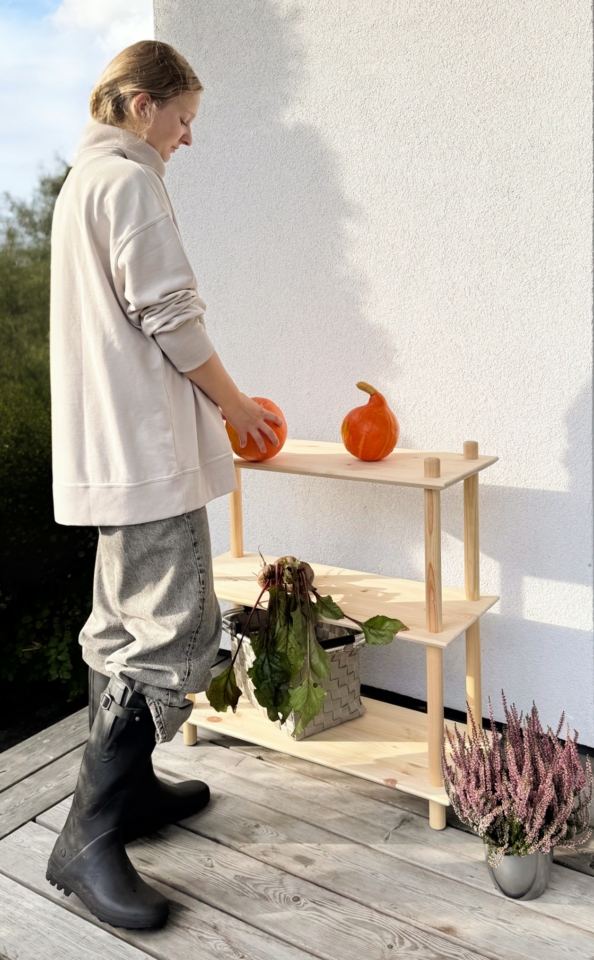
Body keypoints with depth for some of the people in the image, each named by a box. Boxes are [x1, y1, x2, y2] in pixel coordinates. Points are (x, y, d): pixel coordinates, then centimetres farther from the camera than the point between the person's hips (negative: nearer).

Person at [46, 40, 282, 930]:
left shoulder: (82, 180, 23)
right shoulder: (129, 180, -9)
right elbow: (170, 319, -15)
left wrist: (213, 404, 23)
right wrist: (235, 404, -1)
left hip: (107, 447, 11)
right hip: (146, 448, -11)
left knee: (127, 629, 15)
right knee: (169, 637, -8)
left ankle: (129, 786, 27)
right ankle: (89, 839, -2)